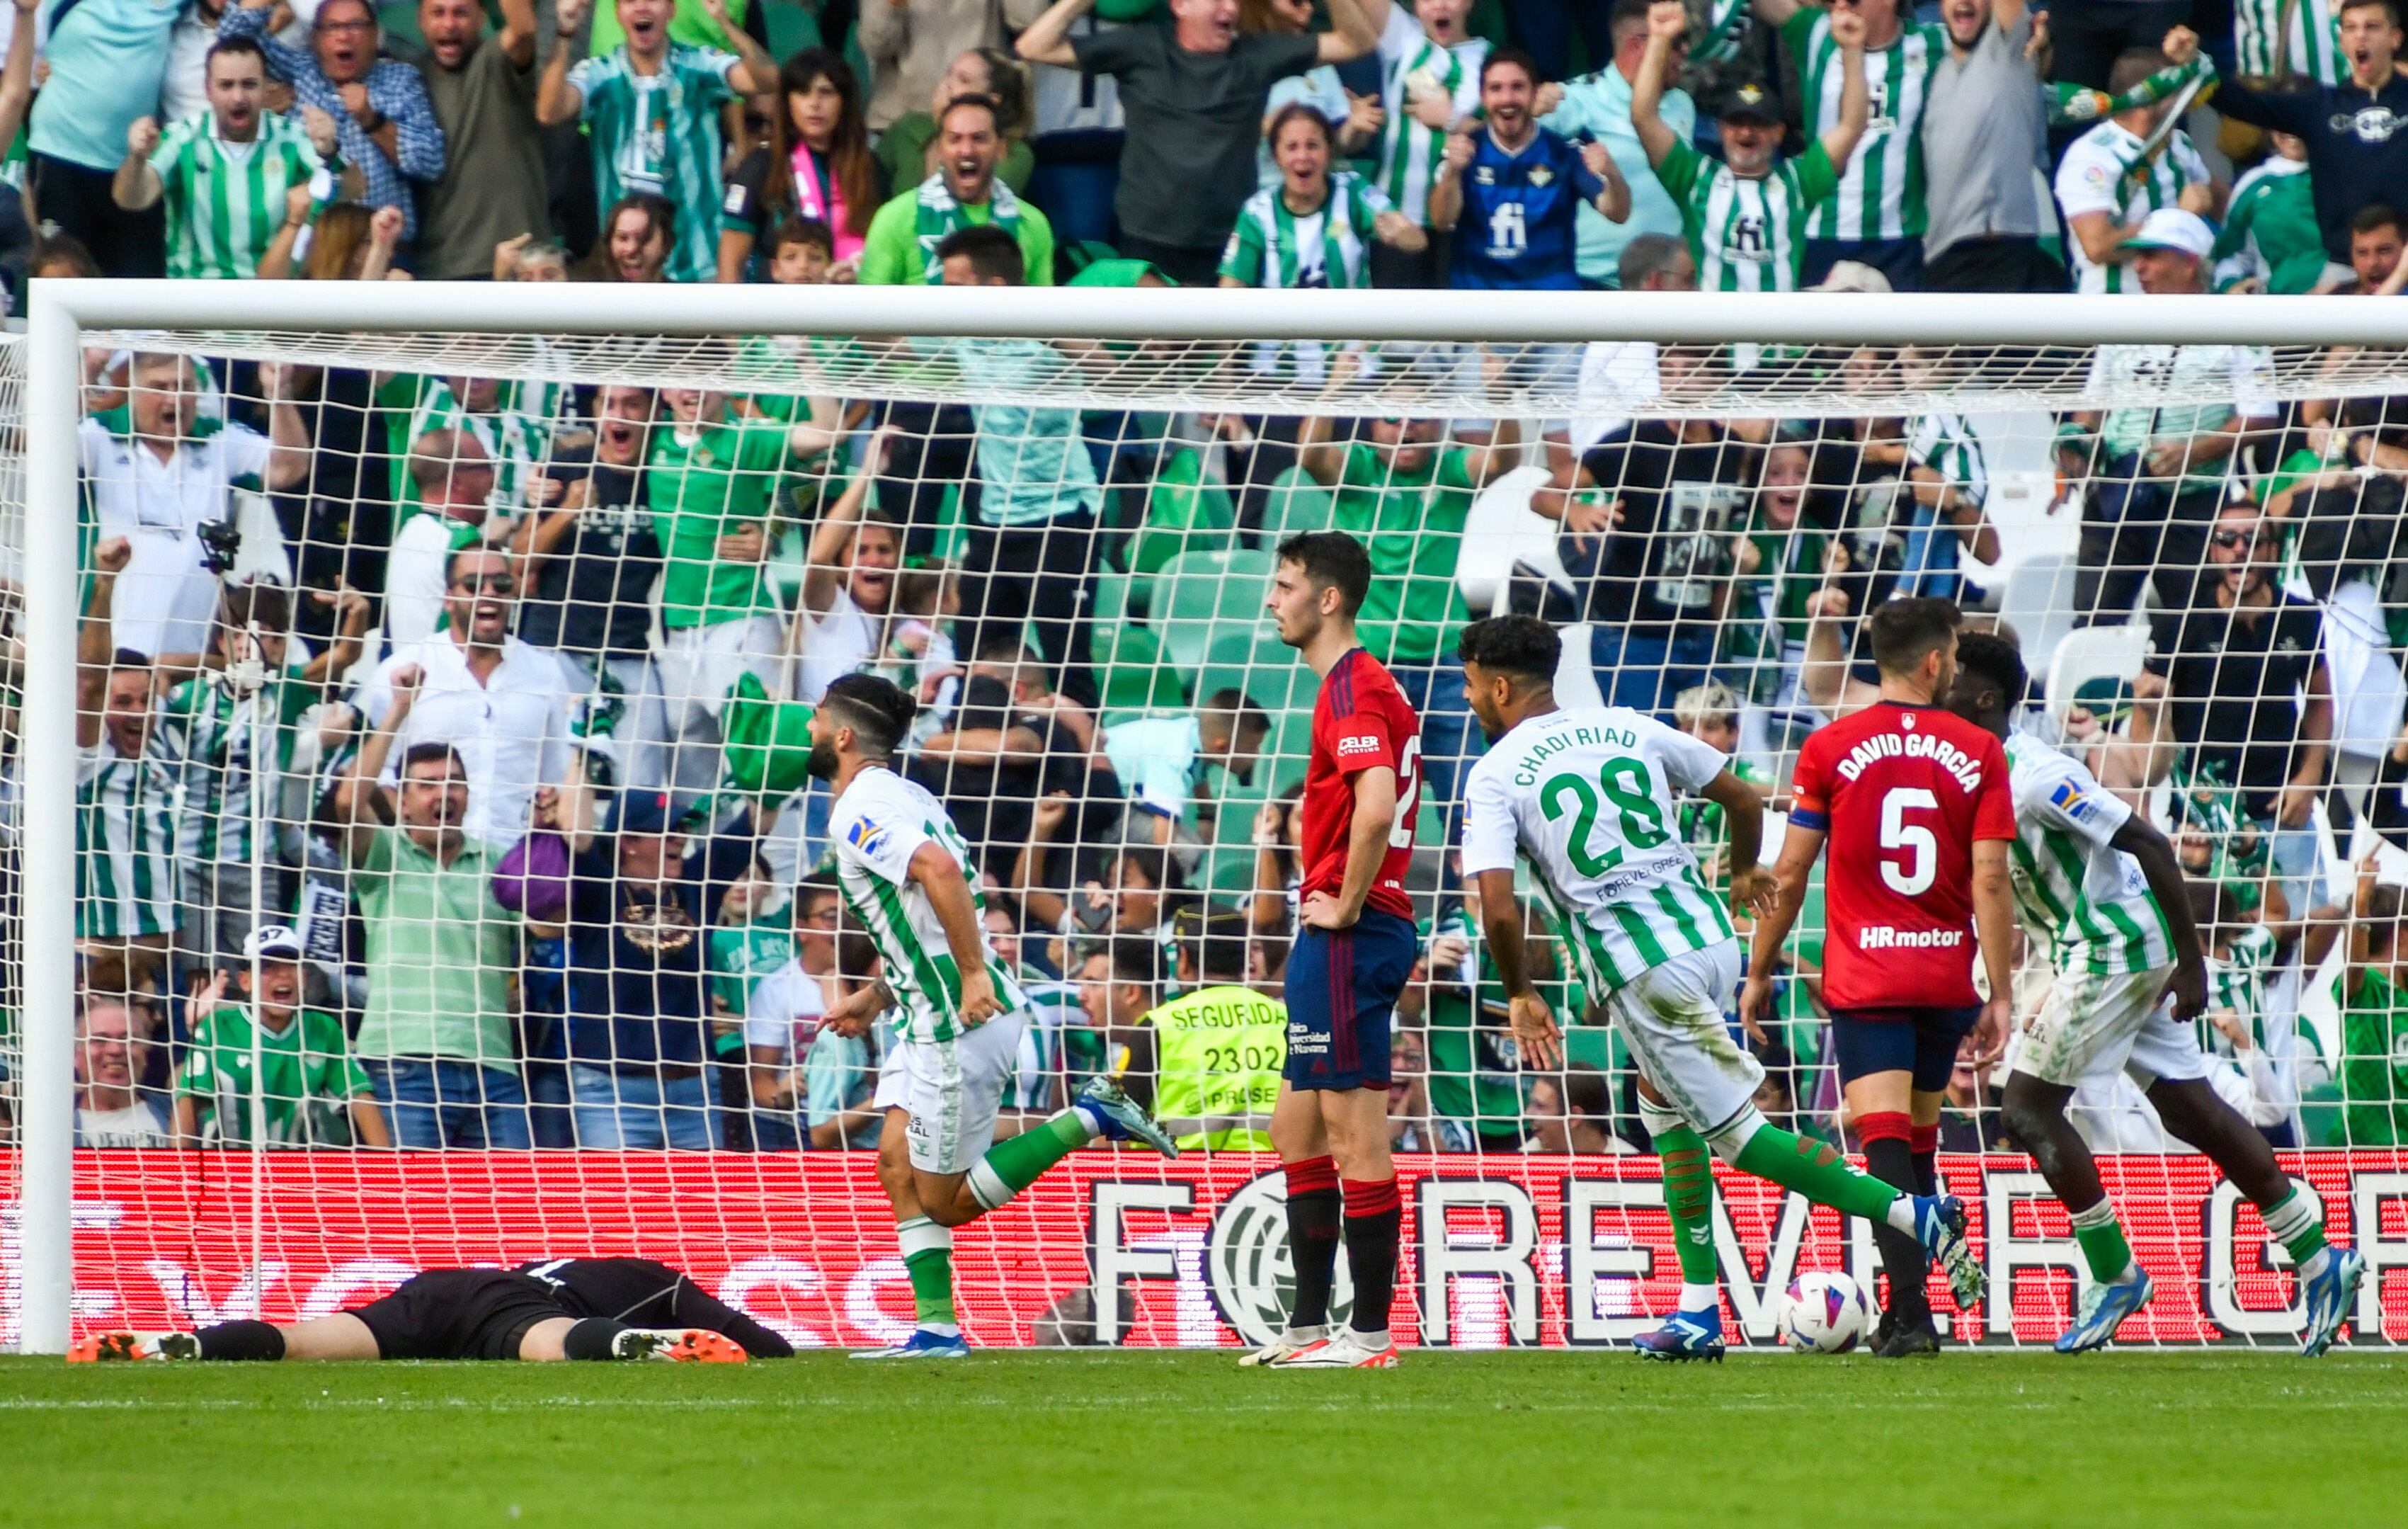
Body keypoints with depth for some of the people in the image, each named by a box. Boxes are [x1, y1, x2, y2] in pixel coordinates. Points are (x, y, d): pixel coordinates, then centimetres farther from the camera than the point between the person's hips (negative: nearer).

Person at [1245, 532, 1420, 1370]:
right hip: (1338, 934, 11)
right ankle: (1309, 1324, 18)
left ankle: (1370, 1330, -7)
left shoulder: (1353, 690, -14)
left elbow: (1376, 808, -28)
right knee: (1297, 1129, 14)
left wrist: (1345, 907, -18)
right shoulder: (1361, 685, 18)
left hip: (1348, 937, -11)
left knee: (1355, 1132, -8)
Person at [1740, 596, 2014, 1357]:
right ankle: (1911, 1307, 25)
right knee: (1917, 1141, 19)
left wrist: (1760, 972, 10)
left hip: (1863, 980, -2)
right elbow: (1991, 881, -5)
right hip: (1947, 977, 2)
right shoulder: (1978, 752, 0)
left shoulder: (1830, 749, -2)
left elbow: (1789, 873, -1)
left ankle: (1911, 1308, -24)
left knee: (1886, 1140, -9)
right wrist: (2000, 995, -3)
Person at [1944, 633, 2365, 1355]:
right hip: (2111, 945, 9)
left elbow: (2148, 843, -21)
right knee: (2192, 1111, 10)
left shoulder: (2034, 778, -20)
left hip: (2113, 946, -9)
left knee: (2028, 1109, -7)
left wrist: (2189, 960, -20)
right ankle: (2320, 1261, 12)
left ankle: (2115, 1276, 1)